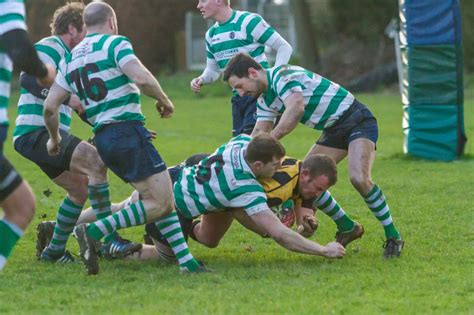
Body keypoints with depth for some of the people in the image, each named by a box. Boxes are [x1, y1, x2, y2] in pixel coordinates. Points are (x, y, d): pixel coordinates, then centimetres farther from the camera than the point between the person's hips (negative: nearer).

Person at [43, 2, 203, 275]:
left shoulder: (71, 58, 16)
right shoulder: (114, 43, -4)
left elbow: (50, 106, 14)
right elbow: (142, 79, -19)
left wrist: (54, 139, 31)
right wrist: (164, 100, -1)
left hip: (103, 138, 8)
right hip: (127, 128, -8)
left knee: (163, 199, 13)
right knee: (160, 203, -10)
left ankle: (186, 261, 7)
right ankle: (95, 231, -17)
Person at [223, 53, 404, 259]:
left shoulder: (282, 75, -21)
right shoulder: (265, 100, 9)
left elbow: (296, 109, -37)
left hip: (357, 120, -10)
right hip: (334, 130, 10)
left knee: (359, 178, -28)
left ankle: (392, 236, -14)